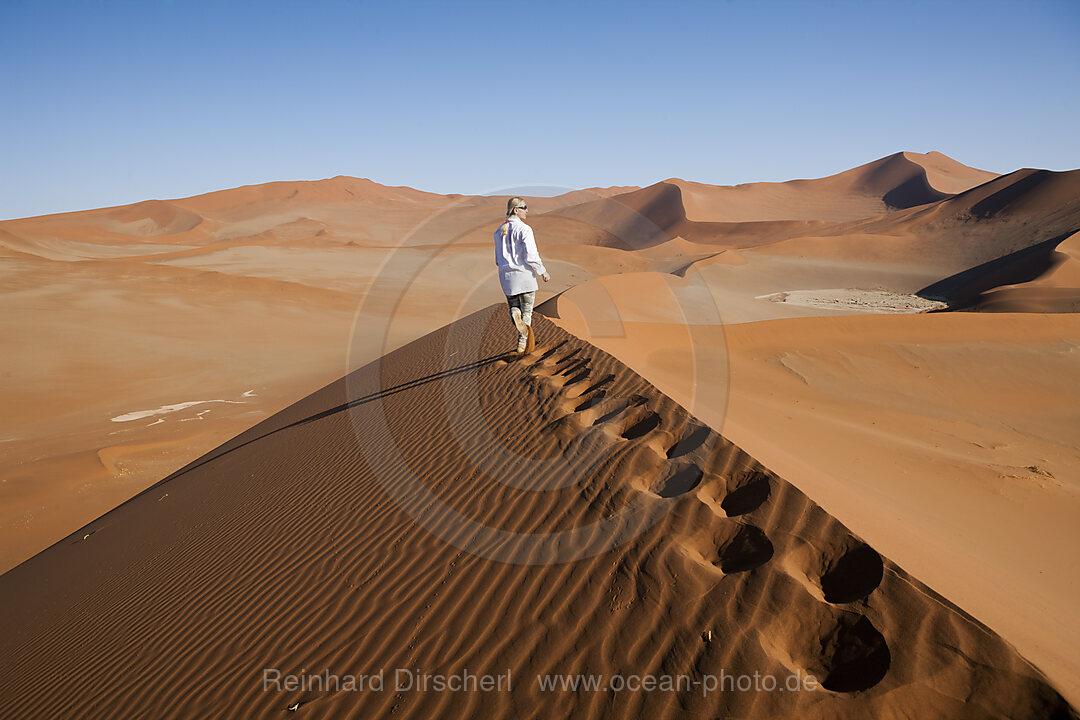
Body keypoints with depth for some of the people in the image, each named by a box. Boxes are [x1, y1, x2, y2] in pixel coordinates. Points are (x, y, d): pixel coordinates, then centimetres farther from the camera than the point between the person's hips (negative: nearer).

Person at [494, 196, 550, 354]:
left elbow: (498, 260, 13)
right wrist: (543, 272, -5)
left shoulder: (499, 231, 8)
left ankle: (515, 316, -18)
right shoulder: (524, 229, -13)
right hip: (524, 275, -5)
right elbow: (531, 256, -18)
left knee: (514, 306, 18)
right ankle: (522, 345, 12)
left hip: (506, 276, 5)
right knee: (527, 311, 8)